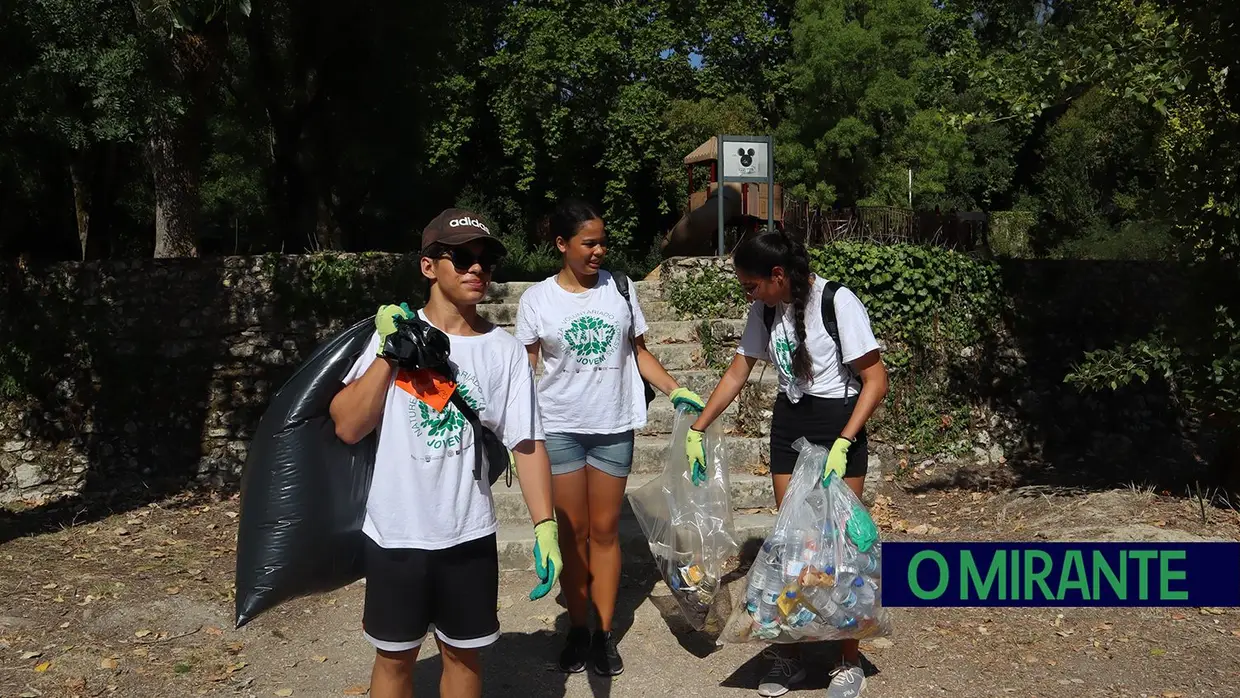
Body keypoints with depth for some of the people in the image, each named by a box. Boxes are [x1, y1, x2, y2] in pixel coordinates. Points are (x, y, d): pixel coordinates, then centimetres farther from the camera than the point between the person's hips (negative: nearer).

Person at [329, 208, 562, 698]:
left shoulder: (504, 351, -3)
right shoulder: (393, 332, -4)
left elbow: (527, 442, -4)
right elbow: (347, 428, -9)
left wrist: (544, 526, -11)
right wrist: (388, 352, -16)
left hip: (469, 535, 1)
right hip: (394, 532, 0)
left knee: (464, 653, 16)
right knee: (394, 656, 16)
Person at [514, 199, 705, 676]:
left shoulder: (619, 289, 2)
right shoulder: (537, 299, -2)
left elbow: (639, 352, 9)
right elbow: (525, 370, 1)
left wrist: (677, 391, -3)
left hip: (614, 427, 1)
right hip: (560, 429, -1)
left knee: (604, 530, 7)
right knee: (572, 531, 6)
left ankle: (604, 632, 17)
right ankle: (577, 629, 20)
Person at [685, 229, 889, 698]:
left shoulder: (837, 302, -18)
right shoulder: (765, 309, 1)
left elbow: (876, 380, -15)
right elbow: (738, 372, 12)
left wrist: (842, 444, -22)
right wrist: (697, 429, 10)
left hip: (838, 424, -5)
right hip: (788, 424, 5)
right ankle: (789, 652, 19)